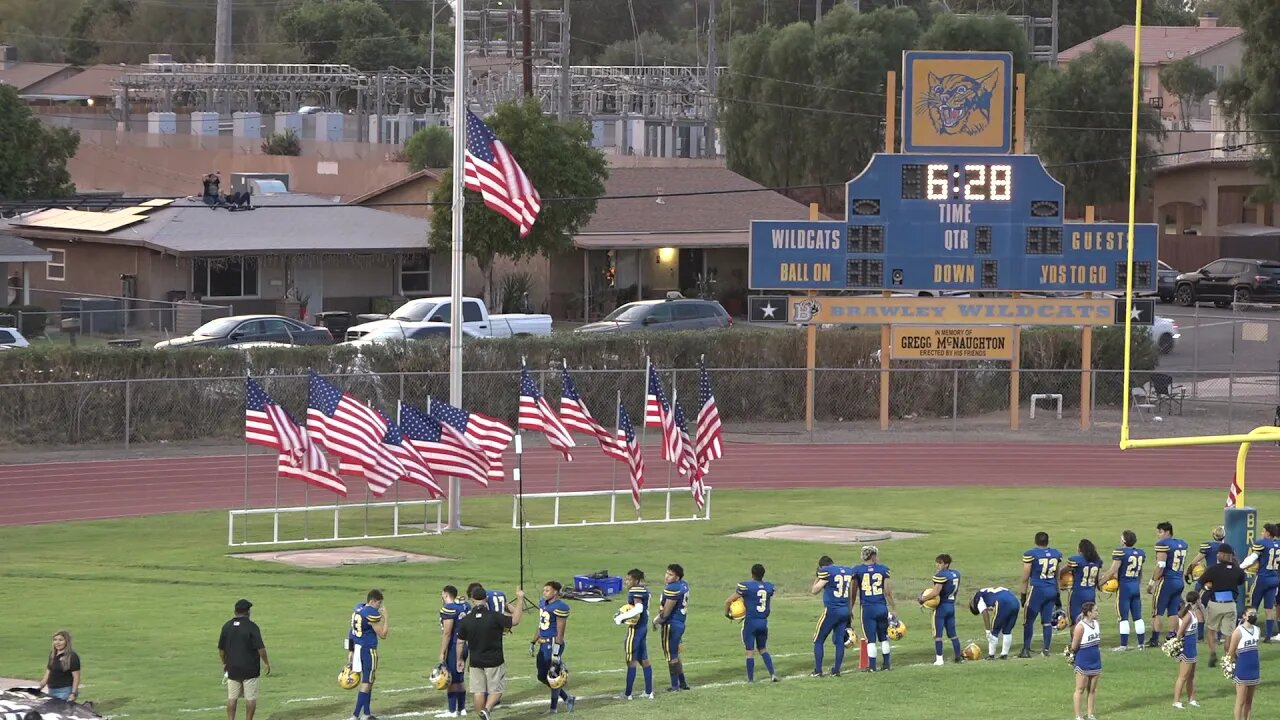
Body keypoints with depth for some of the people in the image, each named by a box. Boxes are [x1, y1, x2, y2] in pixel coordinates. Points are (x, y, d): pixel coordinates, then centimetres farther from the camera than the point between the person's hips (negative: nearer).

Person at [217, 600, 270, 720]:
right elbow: (260, 648, -14)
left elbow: (221, 649, 10)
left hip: (232, 668, 4)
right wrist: (266, 663, 0)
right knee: (251, 697, 4)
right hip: (250, 668, -4)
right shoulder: (251, 626, -11)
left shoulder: (226, 626, 3)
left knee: (232, 697, 9)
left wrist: (224, 663, 25)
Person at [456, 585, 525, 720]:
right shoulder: (494, 616, -16)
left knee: (478, 691, 11)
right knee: (496, 689, 6)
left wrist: (459, 659, 17)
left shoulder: (466, 620, -5)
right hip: (494, 661, -3)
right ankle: (487, 709, -17)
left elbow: (460, 642, 2)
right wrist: (520, 599, -7)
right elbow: (515, 620, -12)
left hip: (476, 662, 3)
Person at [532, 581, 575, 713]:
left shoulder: (559, 607, -17)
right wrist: (533, 642, 20)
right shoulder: (543, 604, 10)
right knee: (542, 676, 13)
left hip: (553, 644, -10)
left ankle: (554, 706, 14)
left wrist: (556, 651, -19)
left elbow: (560, 632, -17)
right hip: (543, 644, 10)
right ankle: (567, 697, 26)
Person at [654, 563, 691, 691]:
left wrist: (657, 620, -4)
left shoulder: (672, 589, -23)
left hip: (671, 624, -9)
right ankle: (682, 682, 25)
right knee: (675, 654, 21)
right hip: (680, 622, 9)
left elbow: (666, 612, -22)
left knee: (671, 655, 2)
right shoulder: (684, 585, 7)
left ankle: (675, 685, 9)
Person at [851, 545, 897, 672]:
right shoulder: (883, 570, 0)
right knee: (884, 638, 15)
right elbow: (888, 592, -1)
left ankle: (872, 666, 2)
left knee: (871, 639, 3)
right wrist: (893, 608, 7)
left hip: (867, 608, -1)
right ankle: (886, 664, 19)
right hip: (882, 608, 1)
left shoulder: (857, 571, -2)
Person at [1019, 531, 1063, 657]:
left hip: (1037, 590, -5)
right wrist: (1057, 595, 23)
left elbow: (1025, 578, -5)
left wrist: (1023, 596, 3)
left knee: (1029, 621, 4)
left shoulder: (1031, 554, -8)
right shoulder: (1056, 554, 7)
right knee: (1047, 621, 11)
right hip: (1052, 590, 5)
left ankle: (1026, 650, 2)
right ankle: (1046, 649, 11)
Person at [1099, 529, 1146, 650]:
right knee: (1137, 617, 12)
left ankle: (1124, 645, -2)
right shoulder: (1141, 553, 5)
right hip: (1136, 586, 6)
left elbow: (1113, 571, -16)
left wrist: (1100, 582, -8)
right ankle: (1141, 643, 16)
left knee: (1124, 618, -2)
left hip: (1124, 586, -6)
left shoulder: (1120, 552, -15)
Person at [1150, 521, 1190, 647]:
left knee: (1158, 612, -1)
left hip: (1166, 580, -7)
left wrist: (1152, 582, -11)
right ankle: (1172, 637, 10)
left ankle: (1155, 639, -2)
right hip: (1179, 582, 7)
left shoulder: (1163, 544, -12)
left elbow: (1160, 566, -16)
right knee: (1173, 612, 11)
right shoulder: (1182, 544, 12)